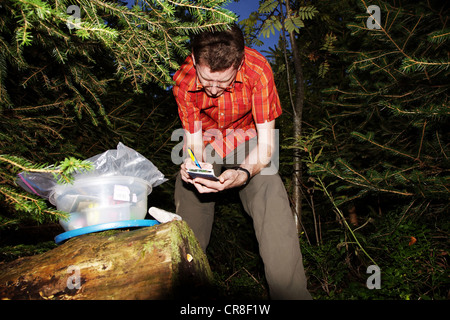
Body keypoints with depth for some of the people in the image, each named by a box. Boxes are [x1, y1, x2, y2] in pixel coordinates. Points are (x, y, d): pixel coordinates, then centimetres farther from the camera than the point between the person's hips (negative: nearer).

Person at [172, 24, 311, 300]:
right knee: (186, 230, -11)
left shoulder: (258, 70, -28)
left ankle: (292, 293, -14)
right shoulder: (184, 80, -20)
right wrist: (191, 163, -35)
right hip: (207, 143, 2)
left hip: (248, 142, -1)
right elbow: (193, 140, -11)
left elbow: (266, 144, -23)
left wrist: (242, 173, -42)